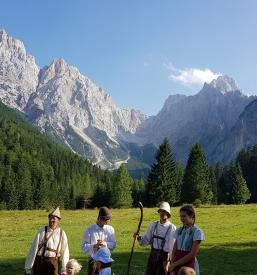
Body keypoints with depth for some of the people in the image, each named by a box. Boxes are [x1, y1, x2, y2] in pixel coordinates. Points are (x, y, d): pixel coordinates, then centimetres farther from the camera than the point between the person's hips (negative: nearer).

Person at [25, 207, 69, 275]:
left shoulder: (61, 234, -3)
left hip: (53, 262, 1)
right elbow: (33, 249, -4)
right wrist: (28, 267, -3)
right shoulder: (41, 231, -6)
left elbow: (65, 252, 1)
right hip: (40, 261, -1)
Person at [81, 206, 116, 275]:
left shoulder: (110, 229, 3)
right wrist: (94, 246, -23)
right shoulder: (89, 230, -5)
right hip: (93, 260, -2)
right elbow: (84, 246, -7)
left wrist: (105, 244, -20)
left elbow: (113, 244, -1)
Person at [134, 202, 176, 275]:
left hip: (164, 256, -4)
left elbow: (172, 247, -13)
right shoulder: (153, 225, 4)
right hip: (153, 255, 4)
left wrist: (168, 259, -19)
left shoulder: (172, 228, -10)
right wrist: (139, 238, -12)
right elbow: (146, 240, 6)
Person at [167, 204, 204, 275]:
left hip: (189, 267, -4)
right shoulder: (179, 231, 7)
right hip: (177, 267, 5)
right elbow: (174, 251, 5)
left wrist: (175, 264, -11)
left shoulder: (197, 232, -10)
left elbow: (192, 254, -13)